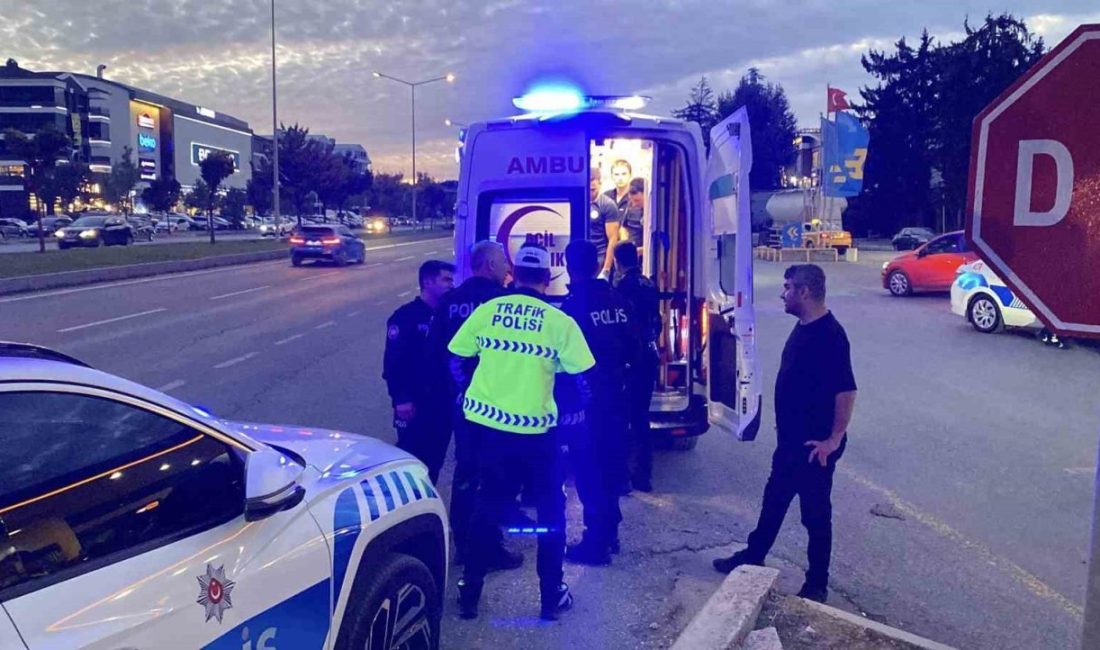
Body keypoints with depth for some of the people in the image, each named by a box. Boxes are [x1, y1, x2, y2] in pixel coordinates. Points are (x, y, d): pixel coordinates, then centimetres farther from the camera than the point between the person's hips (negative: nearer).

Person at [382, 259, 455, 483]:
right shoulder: (405, 317, -10)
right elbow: (393, 362, -15)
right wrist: (401, 399, -18)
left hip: (442, 401, 6)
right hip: (415, 403, -6)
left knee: (434, 459, 13)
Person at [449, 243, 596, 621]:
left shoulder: (487, 311, 0)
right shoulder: (559, 321, -6)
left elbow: (456, 359, 7)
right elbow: (581, 377, -3)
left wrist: (471, 393, 23)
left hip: (486, 423, 3)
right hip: (536, 429, -3)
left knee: (487, 507, 18)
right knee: (551, 511, 15)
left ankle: (470, 593, 25)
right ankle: (552, 596, 22)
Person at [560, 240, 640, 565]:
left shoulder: (572, 305, -16)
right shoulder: (618, 301, 2)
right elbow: (634, 347, 5)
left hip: (586, 398, -6)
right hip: (616, 394, 6)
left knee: (588, 468, 1)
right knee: (610, 464, 18)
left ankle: (596, 541, 6)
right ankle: (609, 532, 29)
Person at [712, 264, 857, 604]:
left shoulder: (829, 334, -23)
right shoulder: (804, 327, 7)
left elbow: (847, 391, -25)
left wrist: (834, 439, -21)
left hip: (814, 445, -9)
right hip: (791, 439, 9)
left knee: (815, 514, 5)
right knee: (773, 500, 21)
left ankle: (817, 585, 21)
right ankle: (752, 557, 37)